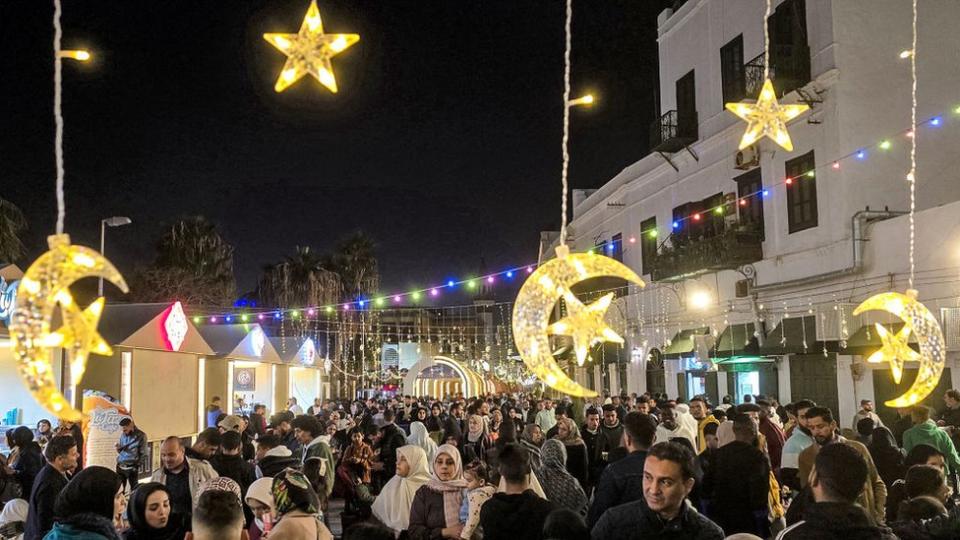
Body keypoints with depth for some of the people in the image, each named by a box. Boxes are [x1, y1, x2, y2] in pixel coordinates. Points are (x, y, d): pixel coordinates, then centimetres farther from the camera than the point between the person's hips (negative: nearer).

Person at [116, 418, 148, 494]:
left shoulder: (140, 435, -9)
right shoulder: (123, 435, 9)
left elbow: (143, 454, -8)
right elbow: (120, 452, 18)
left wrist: (138, 466, -11)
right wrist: (119, 448, -4)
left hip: (132, 468, -6)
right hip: (120, 467, 6)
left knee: (134, 489, -1)